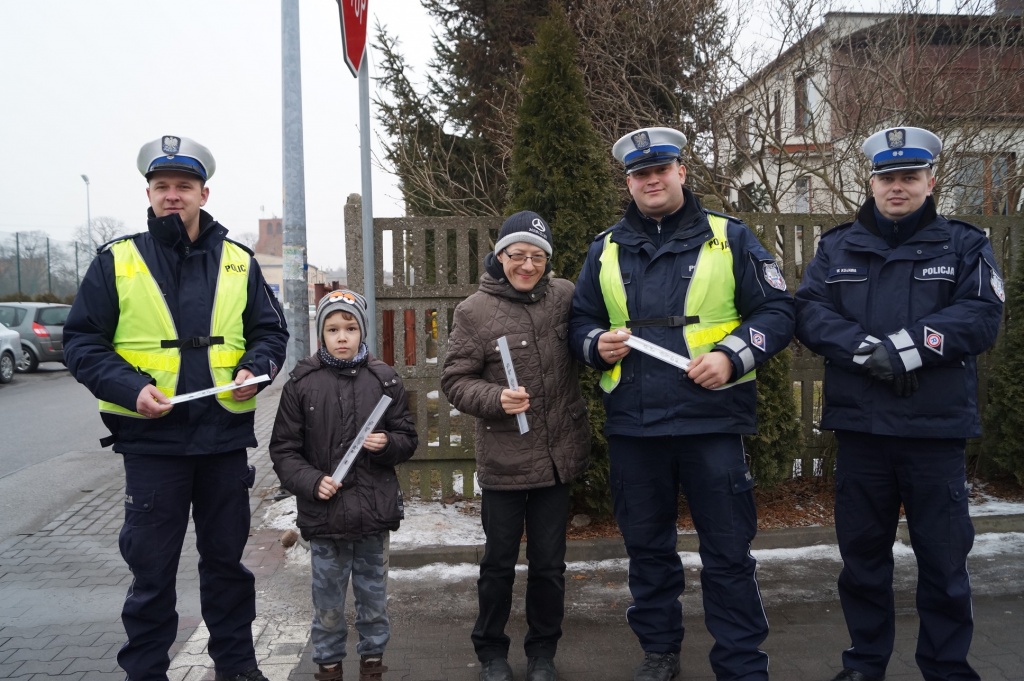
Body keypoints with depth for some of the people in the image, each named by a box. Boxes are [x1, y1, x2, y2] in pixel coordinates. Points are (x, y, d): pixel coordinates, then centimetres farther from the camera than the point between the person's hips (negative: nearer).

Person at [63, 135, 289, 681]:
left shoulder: (238, 262, 6)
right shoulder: (116, 261, 0)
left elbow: (270, 331, 12)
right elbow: (82, 342, 0)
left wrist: (255, 368, -8)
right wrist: (130, 388, -16)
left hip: (225, 436, 2)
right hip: (151, 439, -2)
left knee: (226, 558, 15)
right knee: (151, 566, 8)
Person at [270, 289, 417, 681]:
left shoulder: (384, 379, -1)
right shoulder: (302, 383, -4)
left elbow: (408, 439, 6)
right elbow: (284, 449, -1)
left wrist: (387, 444, -15)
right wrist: (311, 482, -15)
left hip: (374, 513, 1)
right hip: (324, 514, -1)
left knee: (373, 597, 16)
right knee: (328, 604, 13)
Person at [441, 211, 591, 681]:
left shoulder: (564, 296, 0)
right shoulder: (475, 310, -7)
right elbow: (454, 379, -6)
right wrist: (496, 399, -21)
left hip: (558, 457, 3)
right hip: (504, 461, -2)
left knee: (549, 563, 15)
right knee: (499, 563, 13)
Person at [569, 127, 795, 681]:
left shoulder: (728, 238, 3)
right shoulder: (606, 250, 11)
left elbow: (777, 312, 1)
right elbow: (580, 321, 17)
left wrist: (732, 356, -14)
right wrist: (597, 344, -5)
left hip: (712, 421, -3)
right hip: (632, 427, 3)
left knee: (727, 551, 4)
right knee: (646, 546, 15)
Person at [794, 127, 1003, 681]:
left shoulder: (964, 245, 5)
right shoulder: (836, 247, 9)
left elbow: (982, 315, -9)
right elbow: (808, 312, -3)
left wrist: (905, 346, -20)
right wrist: (865, 350, -18)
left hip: (937, 428, -1)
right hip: (859, 427, 2)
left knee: (943, 558, 7)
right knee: (862, 552, 12)